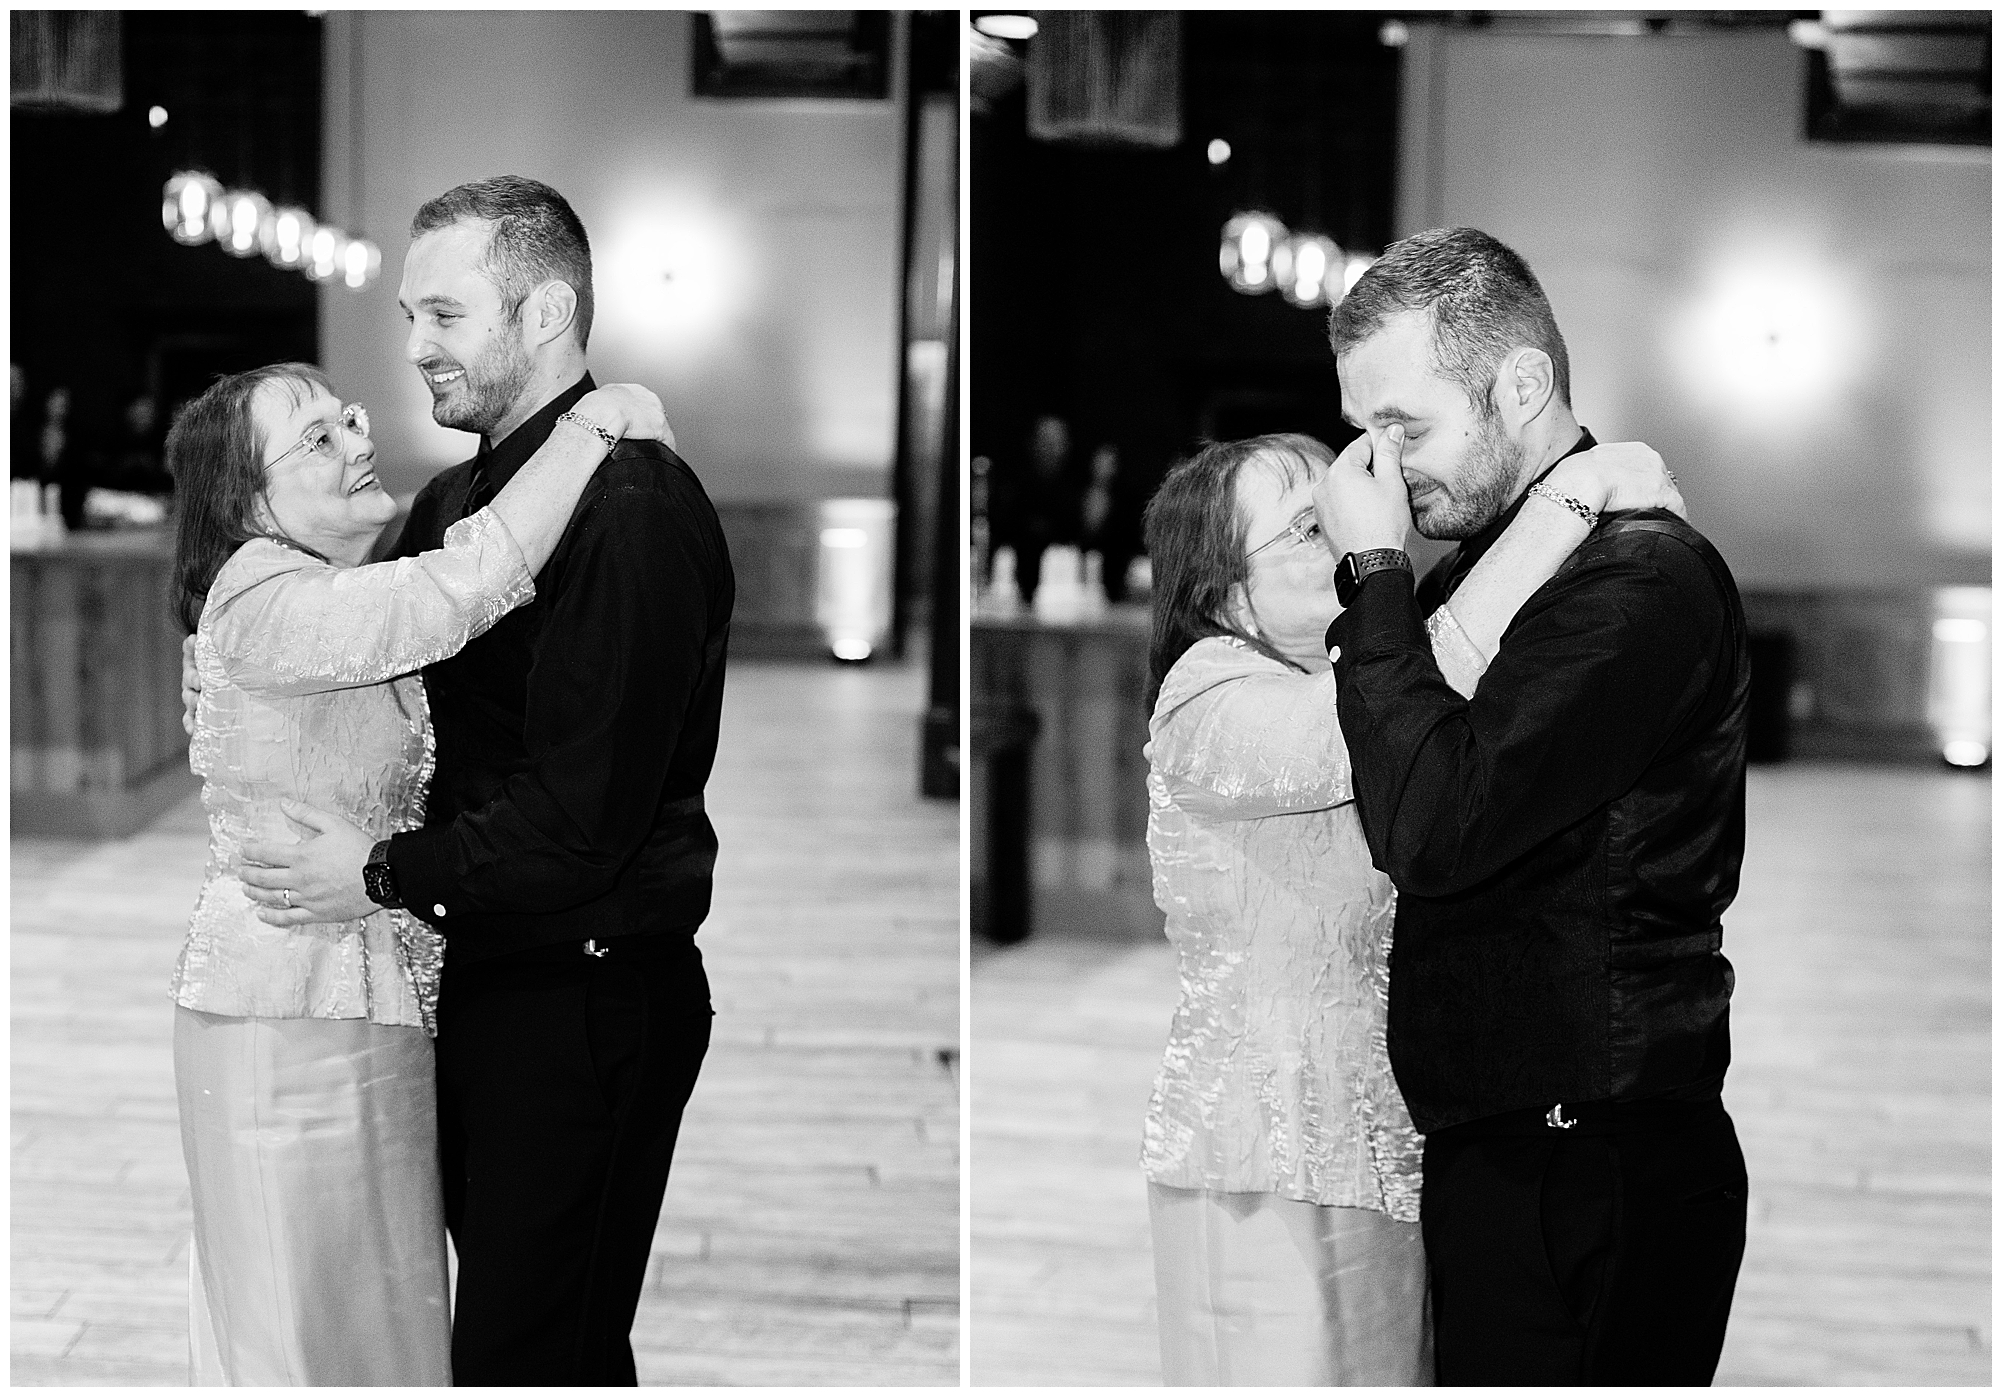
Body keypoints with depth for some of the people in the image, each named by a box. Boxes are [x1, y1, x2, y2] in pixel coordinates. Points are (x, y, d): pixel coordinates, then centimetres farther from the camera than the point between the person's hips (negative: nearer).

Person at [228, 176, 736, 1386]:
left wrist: (385, 877, -17)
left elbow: (585, 816, -23)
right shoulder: (456, 499, 12)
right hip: (481, 985, 9)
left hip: (583, 1001, -9)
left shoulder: (632, 504, -19)